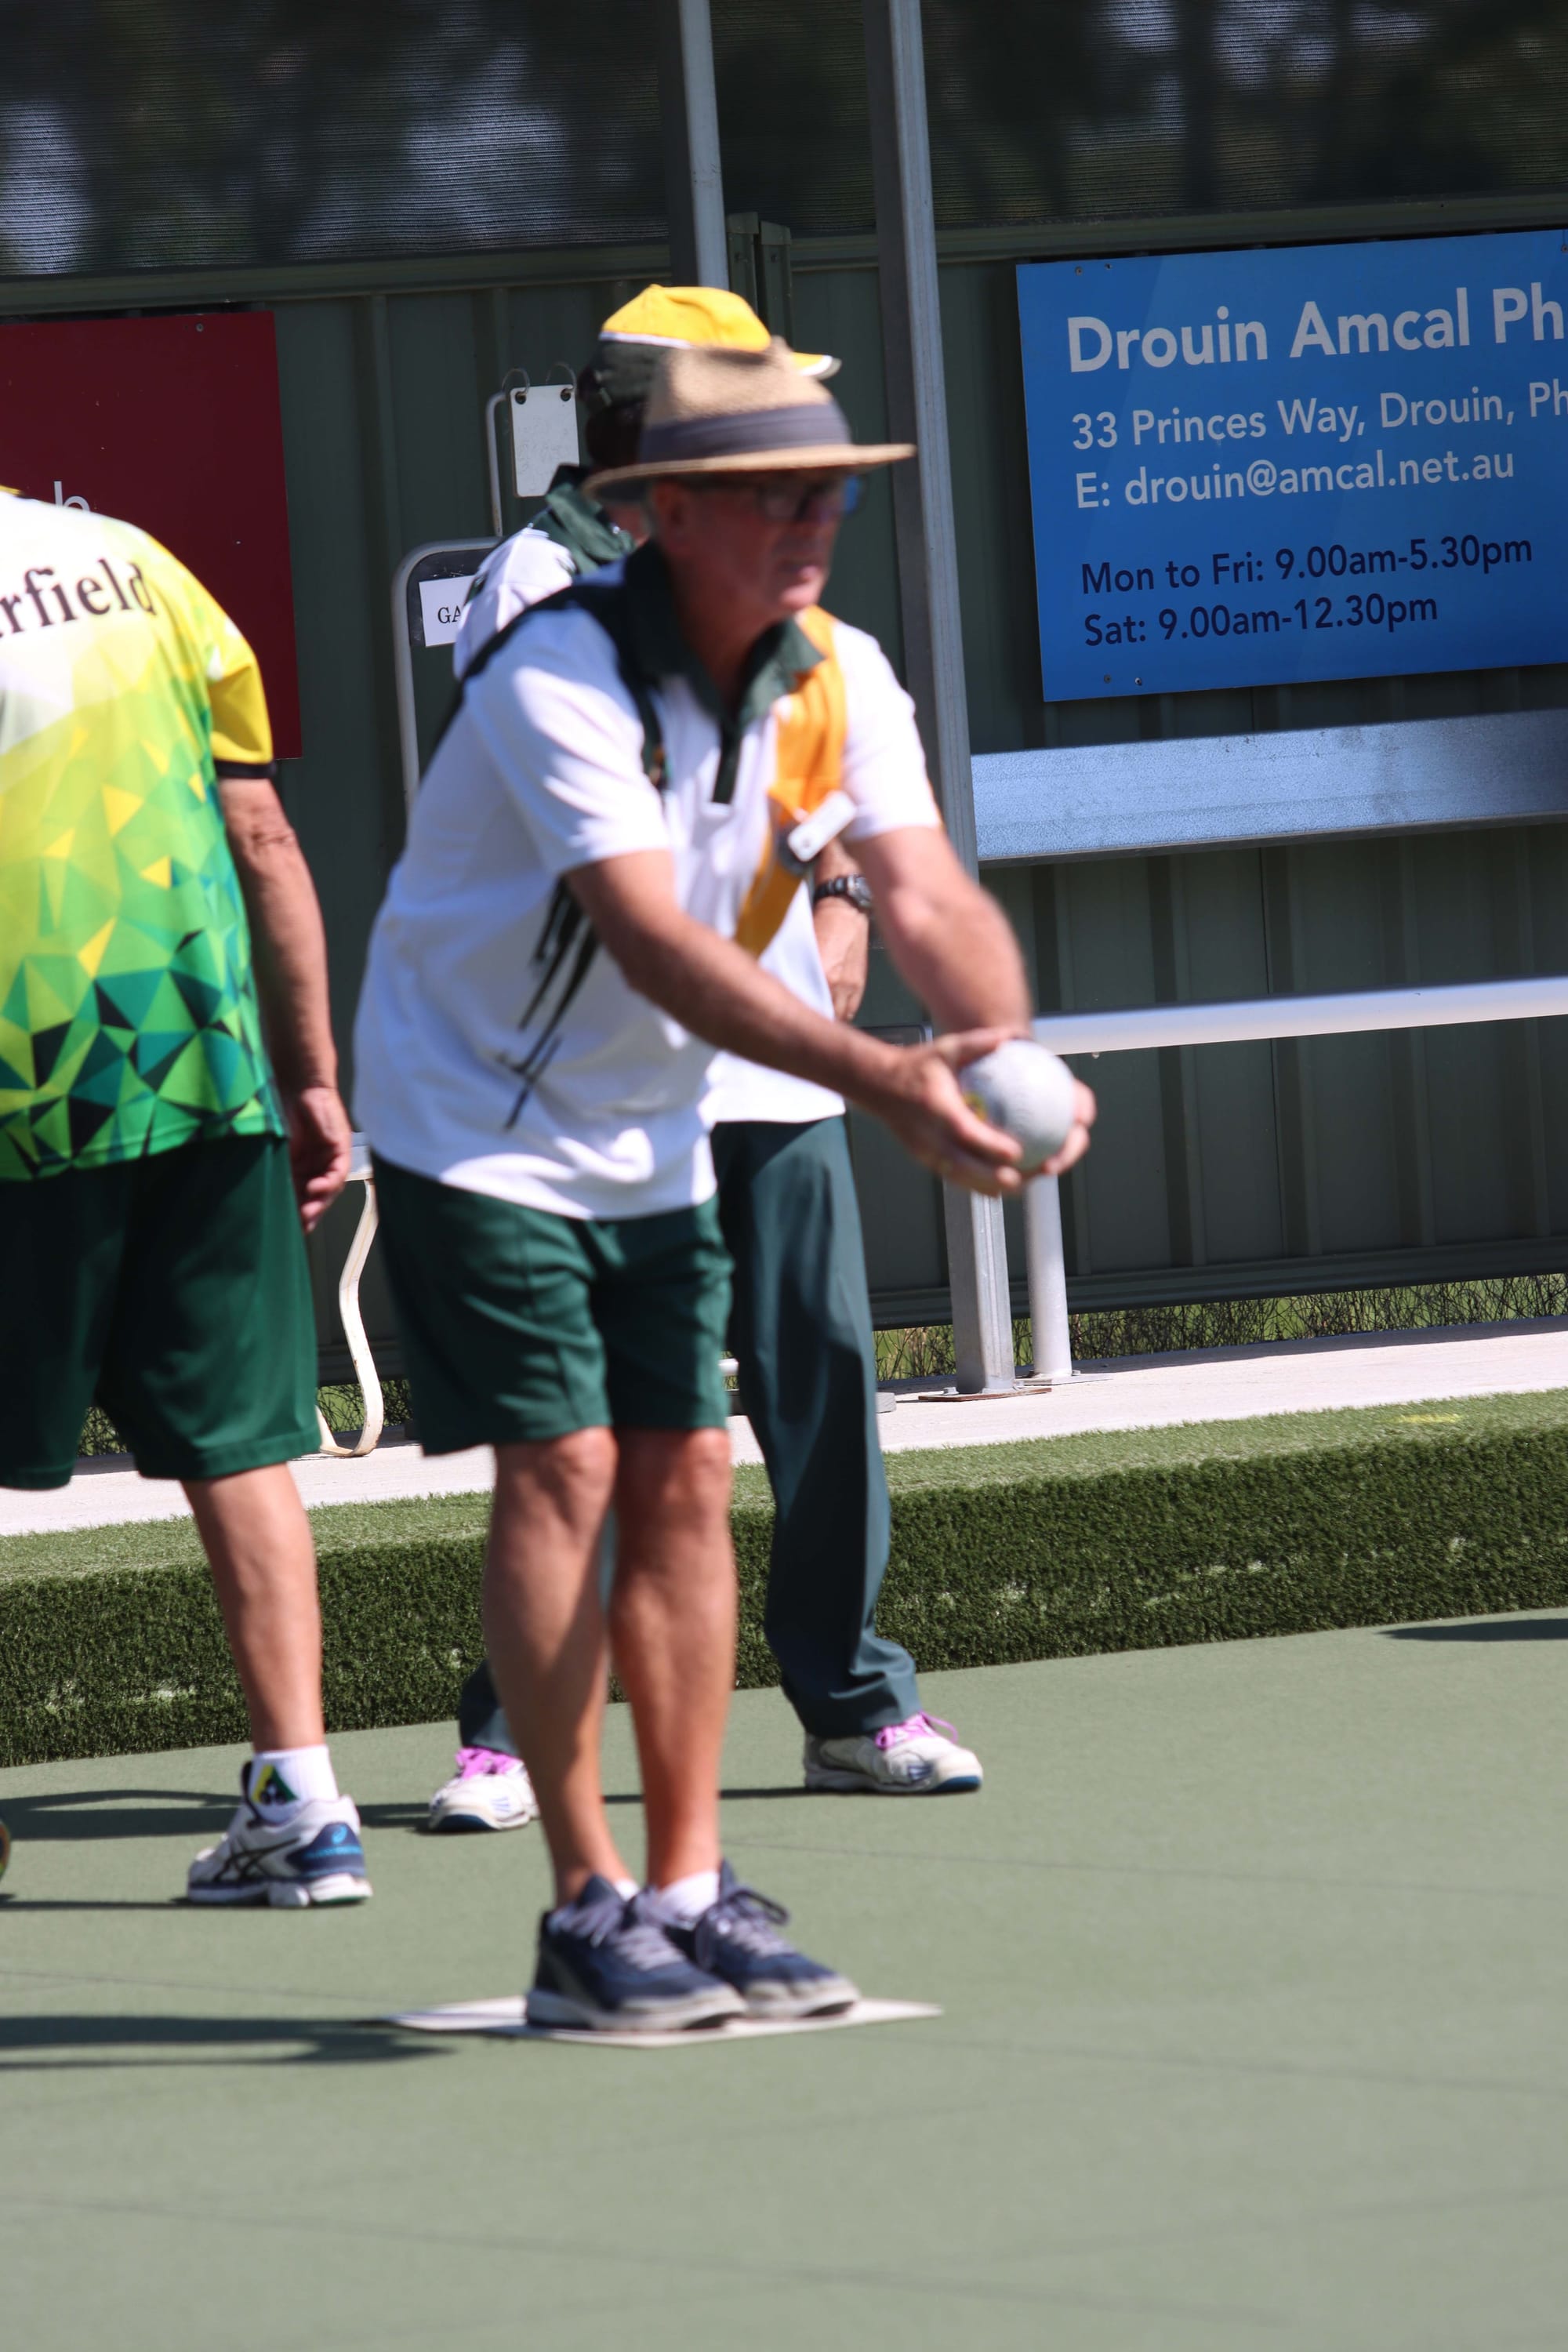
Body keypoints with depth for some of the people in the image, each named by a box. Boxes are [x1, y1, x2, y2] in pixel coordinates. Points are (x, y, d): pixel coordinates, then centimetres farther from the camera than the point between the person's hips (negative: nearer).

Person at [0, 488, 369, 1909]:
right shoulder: (127, 561, 7)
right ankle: (301, 1795, 2)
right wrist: (314, 1077, 13)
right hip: (206, 1086, 4)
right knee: (238, 1446, 6)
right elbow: (264, 842, 8)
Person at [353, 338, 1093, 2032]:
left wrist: (1002, 1051, -37)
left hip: (651, 1141, 7)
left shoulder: (837, 680, -5)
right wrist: (883, 1081, -47)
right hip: (475, 1118, -7)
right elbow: (655, 944, -37)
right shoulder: (560, 677, -27)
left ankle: (690, 1888, 7)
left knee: (684, 1477, 2)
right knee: (560, 1467, -12)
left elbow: (927, 895, -15)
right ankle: (587, 1909, -8)